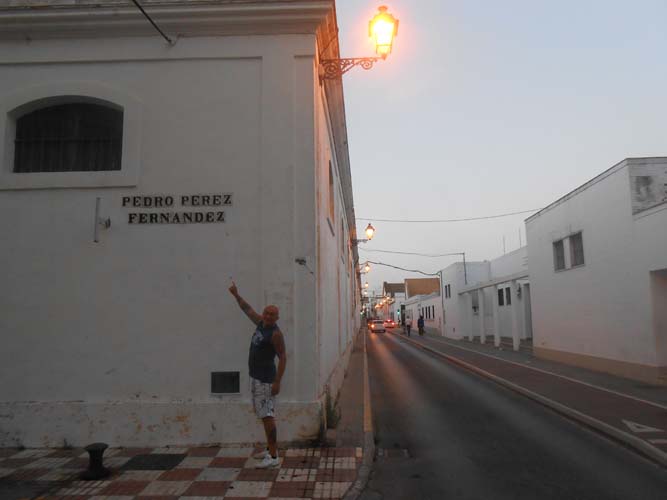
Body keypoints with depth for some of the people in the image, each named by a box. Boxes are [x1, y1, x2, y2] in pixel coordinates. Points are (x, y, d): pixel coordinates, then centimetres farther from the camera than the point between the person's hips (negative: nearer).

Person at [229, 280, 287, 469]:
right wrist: (236, 295, 22)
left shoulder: (275, 333, -16)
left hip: (266, 379, -9)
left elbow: (283, 357, -18)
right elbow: (248, 309, 23)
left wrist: (277, 382, -22)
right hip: (256, 377, 9)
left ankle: (273, 457, -9)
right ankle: (270, 449, 26)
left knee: (267, 416, -10)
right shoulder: (261, 323, 7)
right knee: (264, 414, 15)